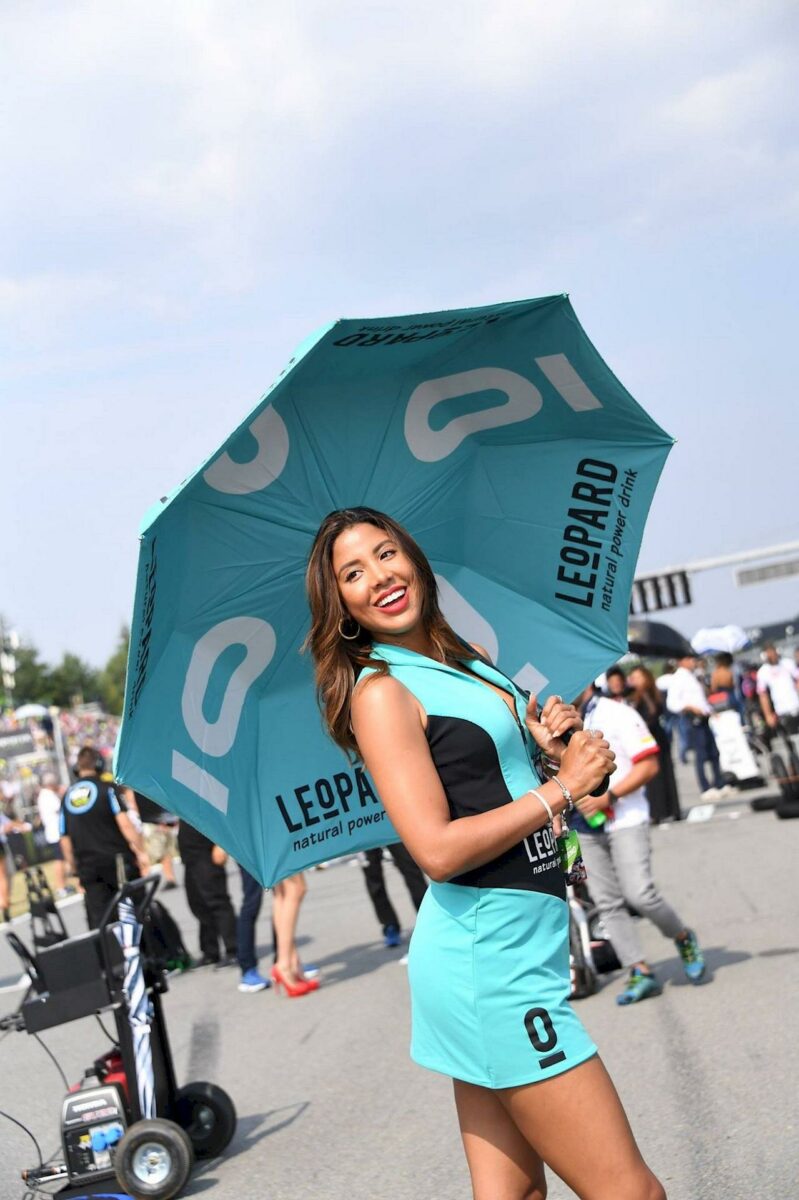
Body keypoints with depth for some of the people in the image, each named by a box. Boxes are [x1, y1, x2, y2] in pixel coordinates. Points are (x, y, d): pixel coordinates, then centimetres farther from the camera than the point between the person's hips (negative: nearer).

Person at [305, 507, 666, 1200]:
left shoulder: (467, 666, 15)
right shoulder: (381, 690, -10)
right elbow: (439, 849, -19)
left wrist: (547, 749, 4)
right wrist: (564, 785, -11)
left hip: (511, 944, 8)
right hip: (489, 953, -8)